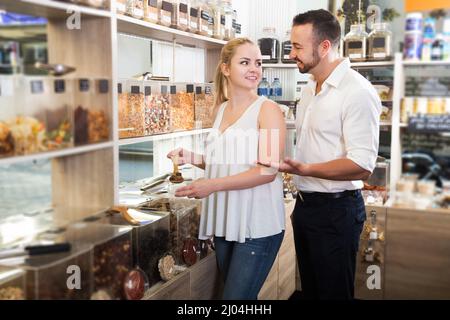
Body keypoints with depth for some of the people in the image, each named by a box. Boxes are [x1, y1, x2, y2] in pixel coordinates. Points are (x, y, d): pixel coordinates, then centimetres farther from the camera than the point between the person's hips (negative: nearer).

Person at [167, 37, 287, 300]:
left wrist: (213, 185, -21)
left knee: (237, 297, -4)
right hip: (226, 222, 6)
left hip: (257, 225, -6)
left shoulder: (267, 109, -7)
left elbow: (267, 171, -16)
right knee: (233, 291, 17)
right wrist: (193, 158, 5)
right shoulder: (222, 109, 12)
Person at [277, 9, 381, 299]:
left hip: (336, 210, -9)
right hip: (305, 204, 9)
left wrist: (305, 169, -34)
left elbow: (362, 166, -24)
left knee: (333, 292, 5)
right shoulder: (310, 89, 11)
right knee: (309, 289, 20)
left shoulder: (357, 92, -18)